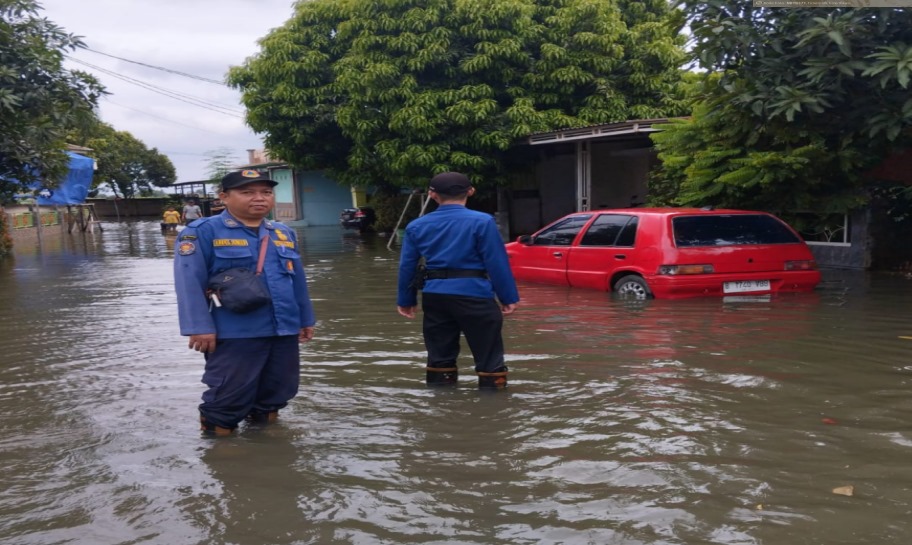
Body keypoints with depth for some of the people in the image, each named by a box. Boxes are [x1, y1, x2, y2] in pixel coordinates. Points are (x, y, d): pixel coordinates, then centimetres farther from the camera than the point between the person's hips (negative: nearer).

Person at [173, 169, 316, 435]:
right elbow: (189, 282, -12)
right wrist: (200, 327, -17)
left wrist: (305, 320, 20)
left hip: (283, 332, 6)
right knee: (229, 397, -1)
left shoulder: (284, 234, 14)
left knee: (278, 391, 16)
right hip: (234, 334, -6)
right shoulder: (202, 232, -5)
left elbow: (298, 280, 20)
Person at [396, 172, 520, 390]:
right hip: (473, 294, -5)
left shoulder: (416, 226, 7)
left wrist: (406, 300, 17)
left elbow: (407, 266, 8)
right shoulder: (481, 222, -8)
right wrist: (508, 297, -4)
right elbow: (497, 263, -10)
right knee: (488, 354, 5)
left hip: (434, 296, 5)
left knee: (439, 354, 16)